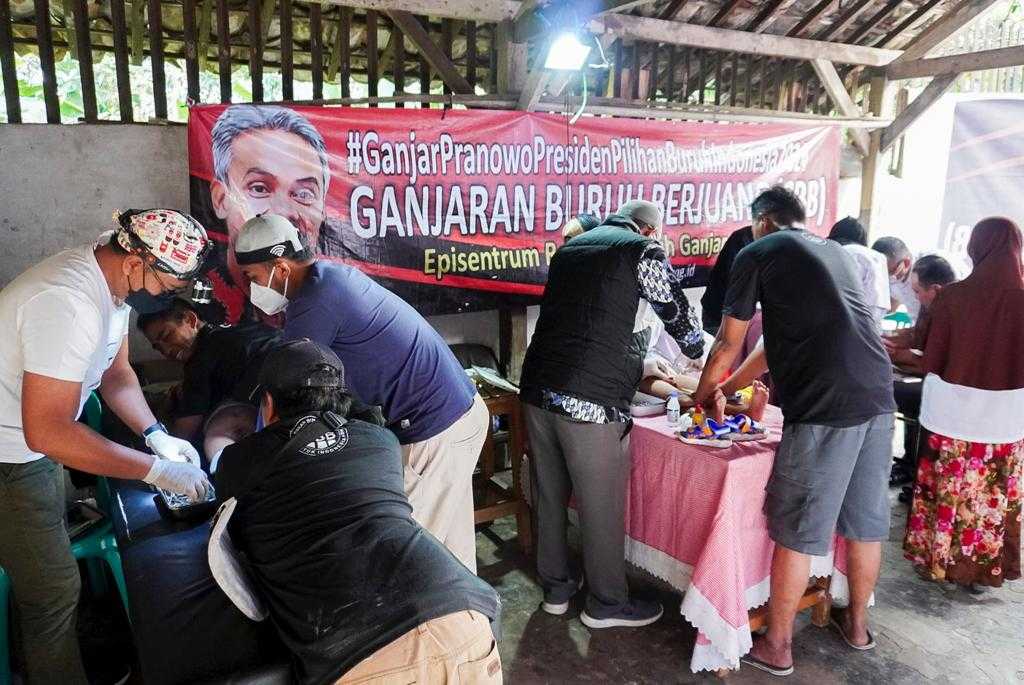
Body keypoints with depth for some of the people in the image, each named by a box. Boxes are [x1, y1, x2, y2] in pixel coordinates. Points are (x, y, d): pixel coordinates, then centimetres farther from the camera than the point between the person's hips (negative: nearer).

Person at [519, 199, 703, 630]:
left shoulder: (571, 247, 20)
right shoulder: (644, 251, 0)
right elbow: (676, 316, 9)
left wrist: (643, 365, 37)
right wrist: (709, 357, 31)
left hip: (538, 390, 7)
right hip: (590, 399, -7)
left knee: (550, 496, 18)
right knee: (602, 507, 8)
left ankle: (556, 587, 33)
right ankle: (606, 603, 24)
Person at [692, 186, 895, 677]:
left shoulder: (758, 253, 4)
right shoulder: (835, 251, 24)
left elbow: (728, 343, 9)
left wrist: (703, 392, 27)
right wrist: (728, 388, 36)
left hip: (825, 403, -7)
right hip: (878, 395, 8)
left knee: (797, 530, 3)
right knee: (866, 519, 20)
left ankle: (776, 647, 16)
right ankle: (857, 623, 38)